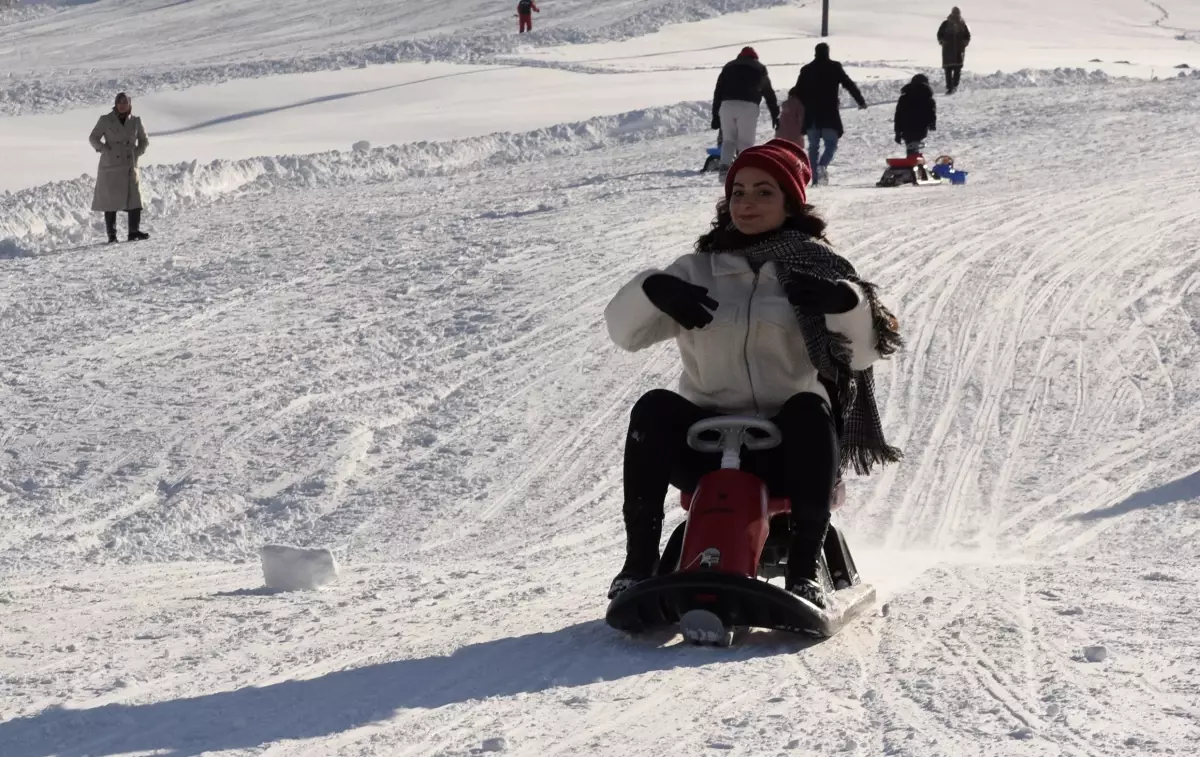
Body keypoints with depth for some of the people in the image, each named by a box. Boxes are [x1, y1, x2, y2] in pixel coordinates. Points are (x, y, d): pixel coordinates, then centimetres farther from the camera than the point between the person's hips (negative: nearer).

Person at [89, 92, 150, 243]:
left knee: (134, 197, -9)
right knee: (111, 199, -1)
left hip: (129, 166, 2)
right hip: (110, 166, -2)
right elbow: (93, 138, 5)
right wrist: (106, 151, -7)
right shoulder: (106, 120, 0)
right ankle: (111, 235, 4)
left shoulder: (135, 121, 6)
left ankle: (134, 231, -10)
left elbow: (144, 141, 16)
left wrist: (136, 154, 2)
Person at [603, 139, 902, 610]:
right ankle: (639, 562, -25)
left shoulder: (813, 267, 7)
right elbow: (625, 331, 4)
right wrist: (651, 289, -17)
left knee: (810, 409, -32)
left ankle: (804, 572, -35)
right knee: (654, 409, -25)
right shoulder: (699, 269, 12)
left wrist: (848, 303, -24)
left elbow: (861, 354, -4)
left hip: (786, 447, -1)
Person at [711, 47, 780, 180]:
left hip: (727, 105, 2)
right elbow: (770, 94, 21)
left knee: (729, 140, 12)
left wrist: (715, 116, 16)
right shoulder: (759, 69, 21)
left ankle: (724, 167, -8)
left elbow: (718, 92, 18)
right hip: (748, 106, -2)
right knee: (745, 143, 2)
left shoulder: (728, 67, 24)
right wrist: (775, 116, 25)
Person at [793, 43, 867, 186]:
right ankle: (822, 166, -25)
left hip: (811, 115, 3)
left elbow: (798, 93, 9)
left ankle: (815, 177, 4)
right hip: (830, 114, -3)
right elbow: (850, 85, 1)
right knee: (831, 144, 3)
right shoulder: (835, 68, -1)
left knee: (813, 146, 10)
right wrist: (861, 101, 11)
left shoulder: (806, 70, 7)